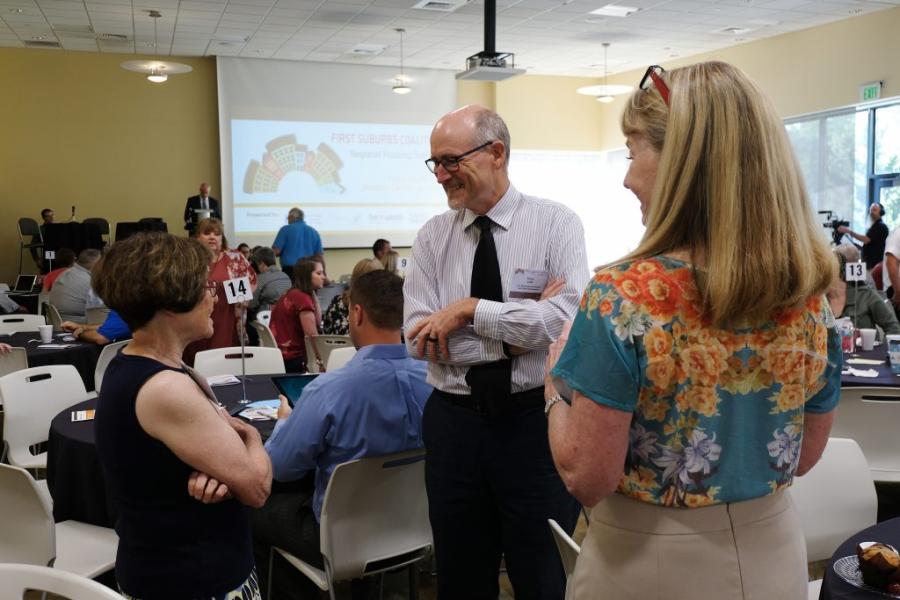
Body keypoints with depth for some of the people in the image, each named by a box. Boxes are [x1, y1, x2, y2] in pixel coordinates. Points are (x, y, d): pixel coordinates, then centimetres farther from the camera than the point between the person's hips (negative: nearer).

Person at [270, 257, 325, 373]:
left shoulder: (291, 294, 12)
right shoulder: (303, 298, -16)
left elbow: (317, 322, 9)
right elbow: (312, 336, -18)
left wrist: (313, 295, 6)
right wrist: (322, 362, -11)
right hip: (291, 359, -9)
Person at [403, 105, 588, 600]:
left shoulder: (555, 223, -5)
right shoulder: (432, 237, 3)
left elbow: (566, 317, -19)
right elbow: (418, 339, -7)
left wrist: (470, 309, -18)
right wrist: (522, 327, -15)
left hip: (535, 419, -3)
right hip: (454, 419, 3)